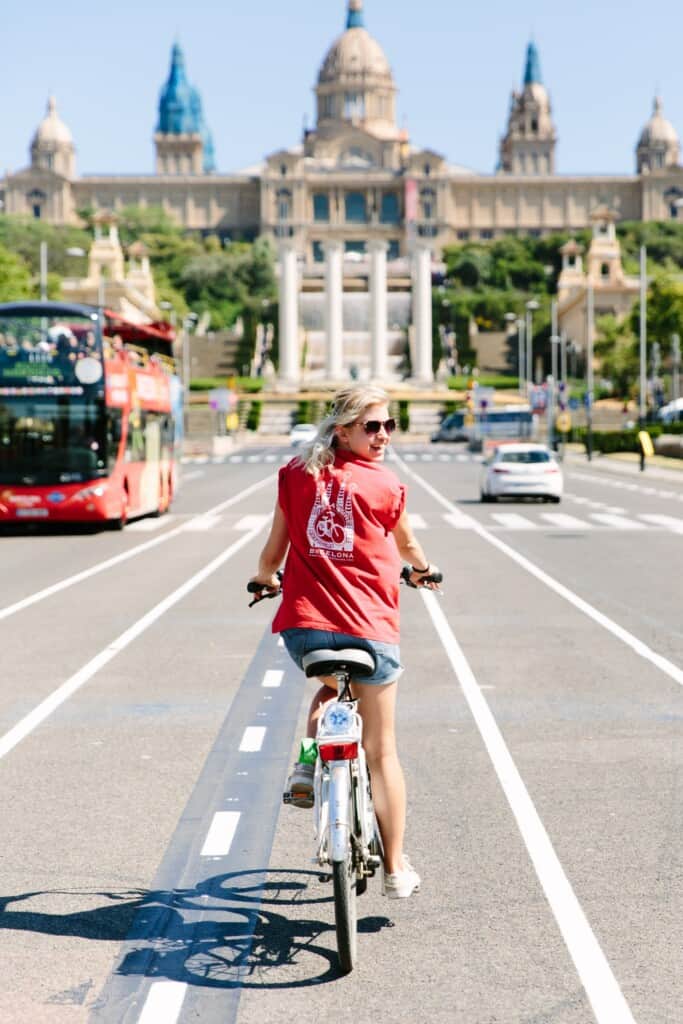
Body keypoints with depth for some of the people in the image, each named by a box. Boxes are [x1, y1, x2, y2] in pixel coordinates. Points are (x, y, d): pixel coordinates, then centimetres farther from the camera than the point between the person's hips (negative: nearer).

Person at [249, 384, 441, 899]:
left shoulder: (296, 473, 5)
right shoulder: (386, 485, -2)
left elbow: (275, 544, 15)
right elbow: (407, 546, 17)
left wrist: (265, 577, 37)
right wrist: (422, 571, 39)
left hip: (302, 623, 3)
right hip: (369, 626, -3)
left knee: (331, 687, 37)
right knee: (381, 751, 10)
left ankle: (307, 768, 12)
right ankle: (396, 870, 16)